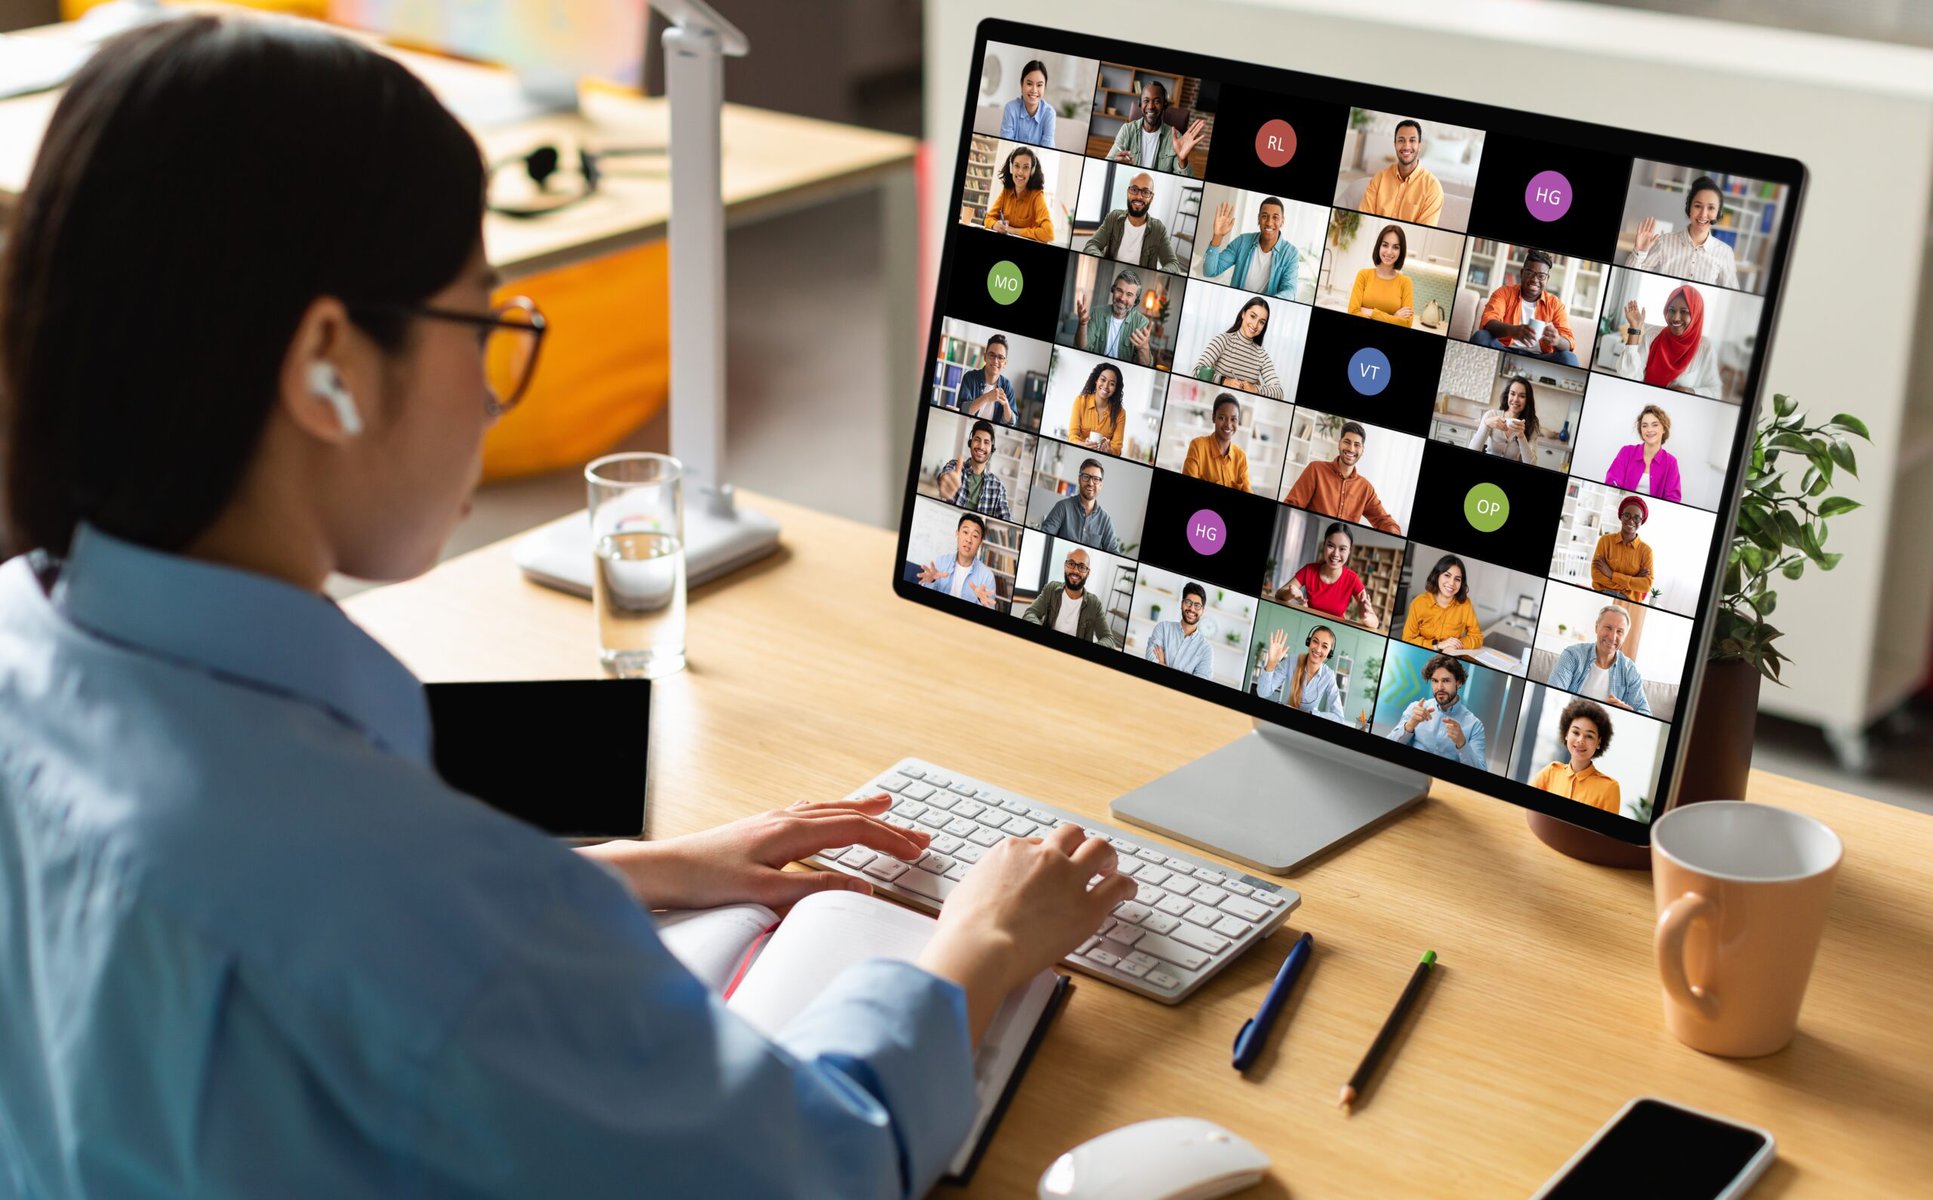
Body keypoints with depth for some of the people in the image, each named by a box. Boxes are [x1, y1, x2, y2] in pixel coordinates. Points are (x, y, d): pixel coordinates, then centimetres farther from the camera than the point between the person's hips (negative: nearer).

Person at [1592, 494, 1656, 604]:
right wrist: (1632, 581, -10)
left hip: (1628, 601, 0)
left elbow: (1647, 585, -7)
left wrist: (1611, 574, -10)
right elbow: (1596, 574, -5)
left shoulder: (1646, 550, 3)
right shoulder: (1605, 540, 4)